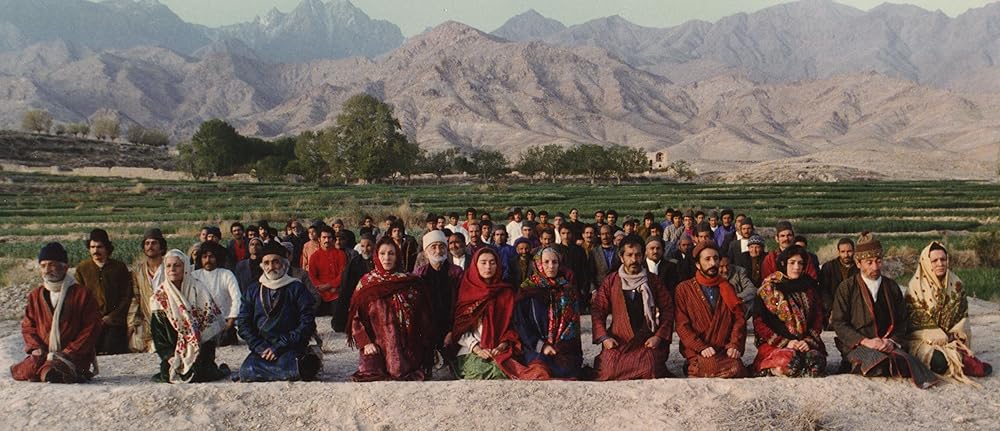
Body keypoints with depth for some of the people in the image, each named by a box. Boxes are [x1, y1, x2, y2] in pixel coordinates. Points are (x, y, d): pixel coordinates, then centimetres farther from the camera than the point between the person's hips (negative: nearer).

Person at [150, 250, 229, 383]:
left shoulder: (198, 288, -7)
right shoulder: (160, 295, 0)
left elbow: (211, 321, -8)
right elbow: (158, 334, 0)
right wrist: (169, 356, -14)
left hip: (200, 348, -2)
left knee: (199, 375, -21)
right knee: (166, 376, -17)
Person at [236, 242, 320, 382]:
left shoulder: (297, 289, 4)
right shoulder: (253, 291, 15)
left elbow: (307, 322, -4)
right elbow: (243, 323, 10)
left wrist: (279, 347, -10)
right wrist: (260, 348, -6)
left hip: (291, 348, -4)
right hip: (262, 348, 4)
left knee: (289, 372, -35)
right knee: (247, 372, -26)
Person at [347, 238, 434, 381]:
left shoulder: (410, 282, 9)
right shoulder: (366, 283, 9)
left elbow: (423, 317, 10)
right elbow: (355, 317, 7)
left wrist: (426, 347, 3)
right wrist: (365, 343, -6)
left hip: (407, 350, 0)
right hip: (377, 348, 0)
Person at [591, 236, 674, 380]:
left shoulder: (653, 282, 8)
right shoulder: (610, 281, 7)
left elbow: (668, 309, 7)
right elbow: (597, 310, 5)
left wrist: (659, 336, -4)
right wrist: (603, 337, -7)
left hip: (647, 343, 0)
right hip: (617, 342, 0)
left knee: (650, 371, -26)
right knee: (607, 372, -21)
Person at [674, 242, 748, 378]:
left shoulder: (727, 288, 21)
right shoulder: (684, 289, 9)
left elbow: (739, 318, 12)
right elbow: (682, 325, 0)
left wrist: (735, 345, -6)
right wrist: (701, 347, -14)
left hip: (726, 351, 3)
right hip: (698, 353, -3)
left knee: (737, 369, -28)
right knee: (711, 366, -34)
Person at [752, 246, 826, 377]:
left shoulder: (809, 287, 15)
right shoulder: (769, 287, 3)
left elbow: (818, 318, 13)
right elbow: (759, 323, -2)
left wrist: (809, 341, -5)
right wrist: (785, 343, -10)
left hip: (805, 343, 4)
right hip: (774, 345, -4)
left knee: (816, 359, -29)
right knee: (790, 361, -35)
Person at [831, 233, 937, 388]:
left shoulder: (892, 287, 16)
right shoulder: (846, 288, 4)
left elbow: (903, 321, 15)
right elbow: (838, 323, -1)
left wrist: (893, 341, -6)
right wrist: (865, 341, -14)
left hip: (888, 344, 3)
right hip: (856, 345, -3)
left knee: (904, 359, -30)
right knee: (879, 362, -34)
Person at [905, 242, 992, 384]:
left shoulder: (956, 284, 5)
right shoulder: (916, 286, -8)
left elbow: (963, 314, 8)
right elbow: (915, 318, -10)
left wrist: (954, 335, -8)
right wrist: (938, 336, -16)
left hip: (952, 338, 4)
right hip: (924, 339, -4)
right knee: (939, 361, -31)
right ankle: (966, 362, -11)